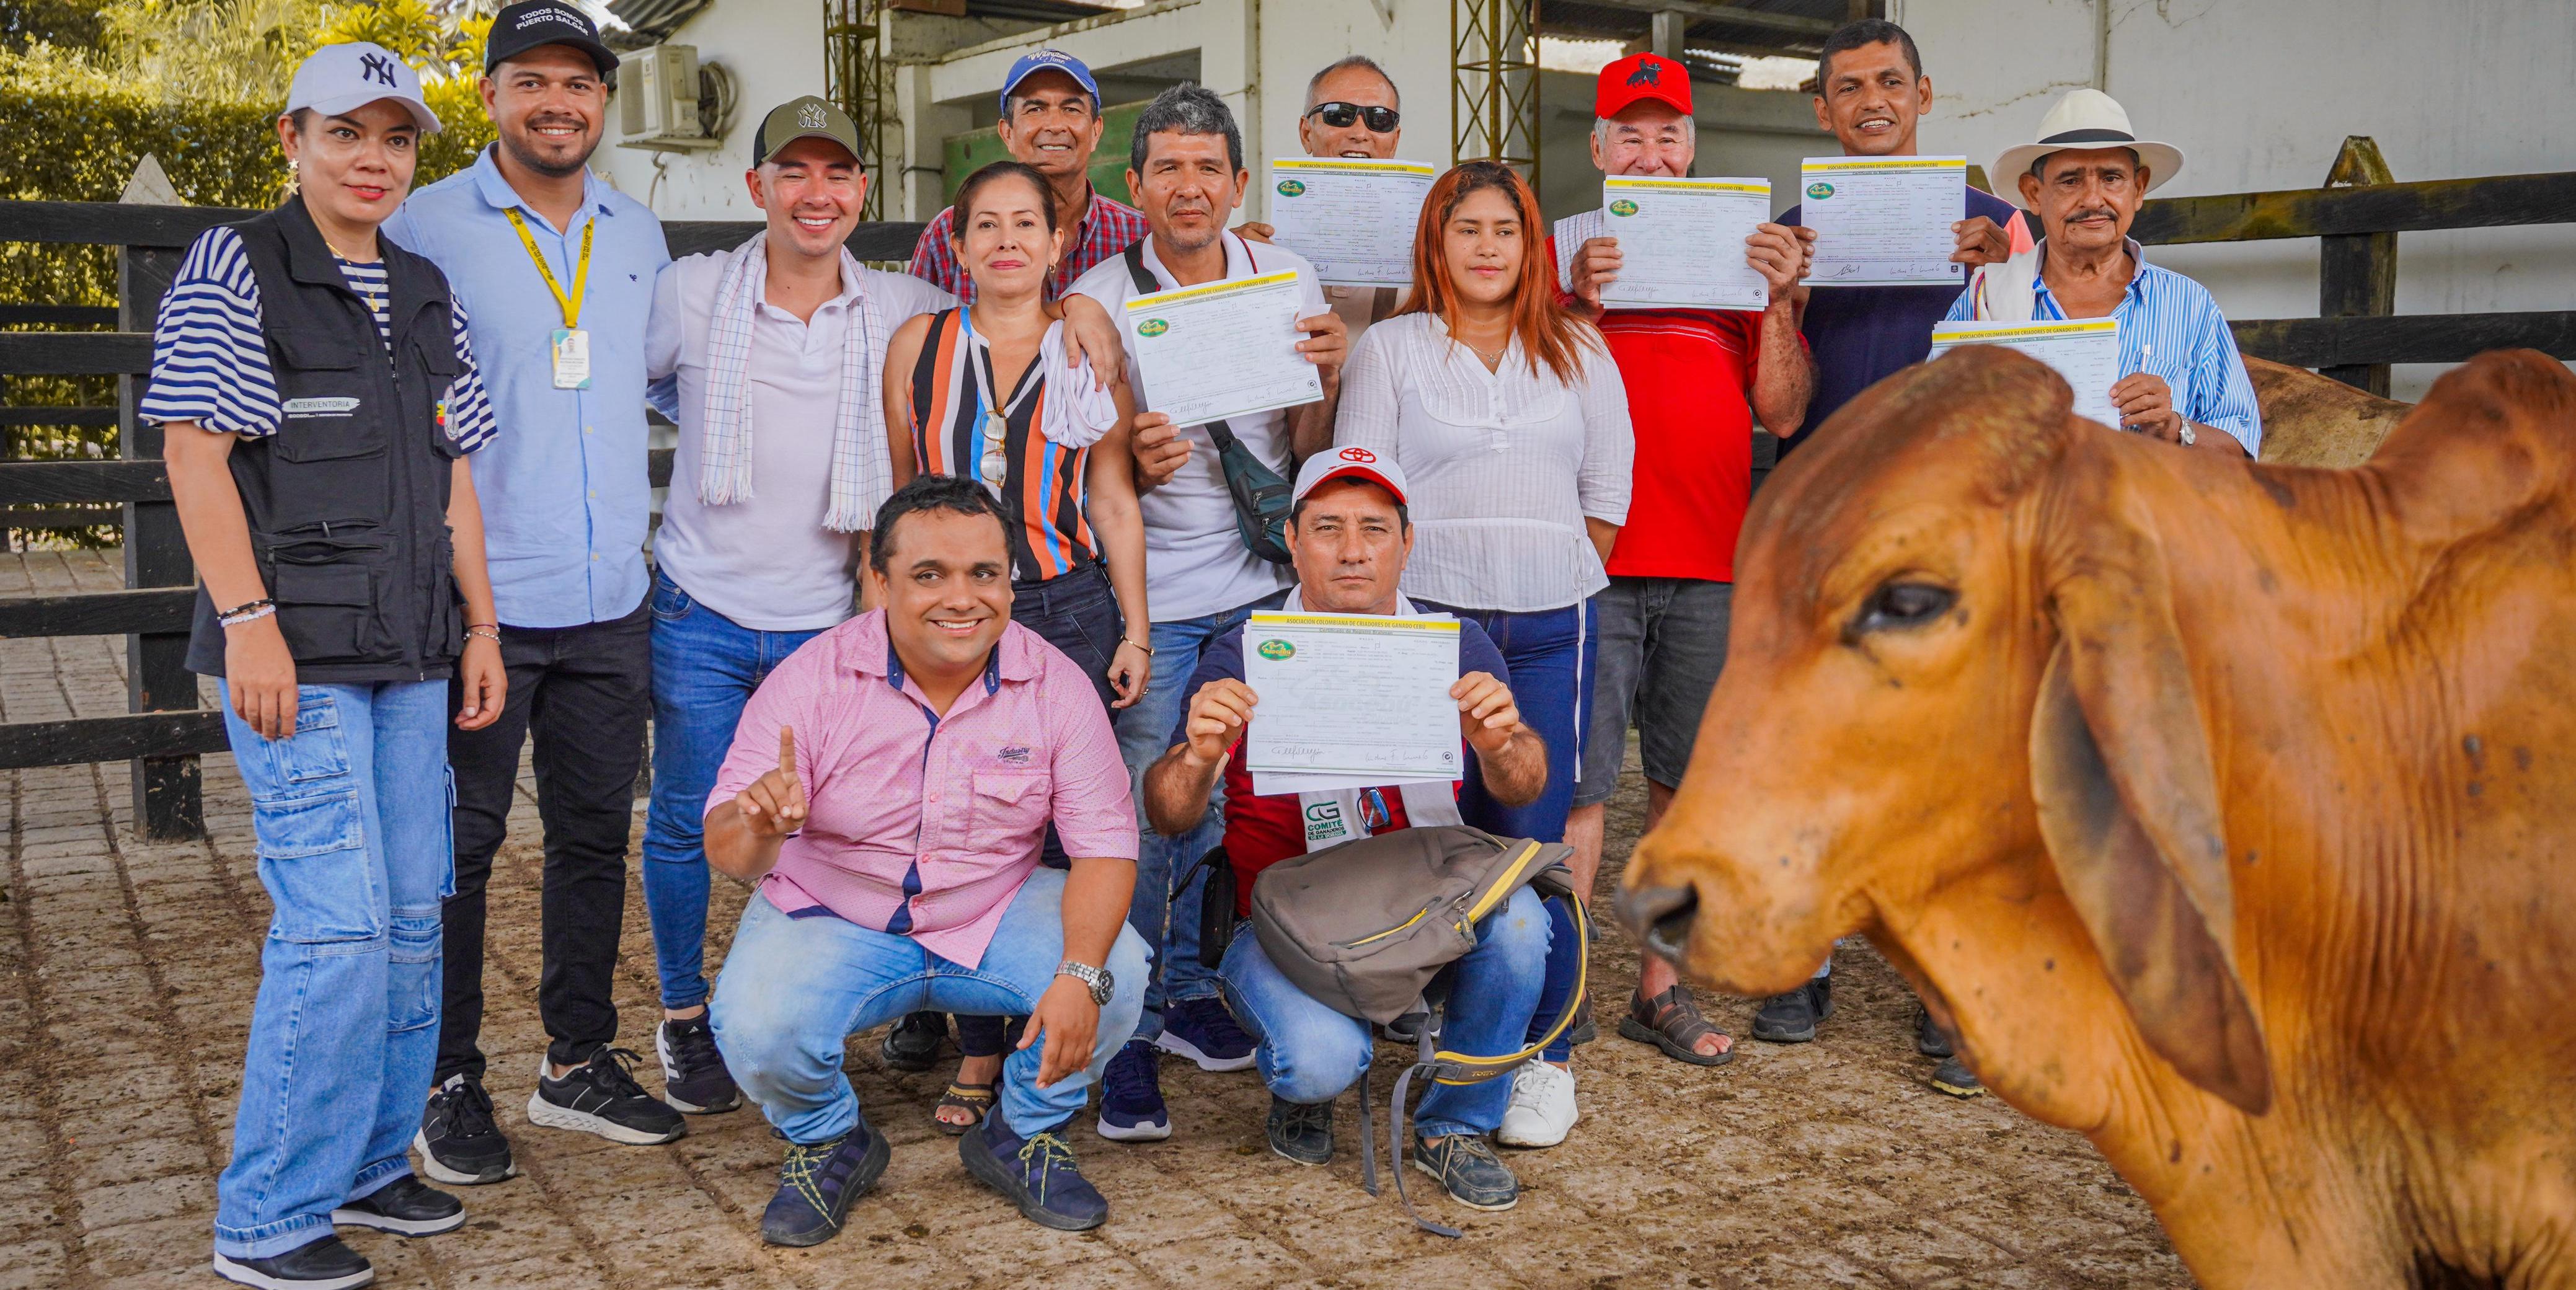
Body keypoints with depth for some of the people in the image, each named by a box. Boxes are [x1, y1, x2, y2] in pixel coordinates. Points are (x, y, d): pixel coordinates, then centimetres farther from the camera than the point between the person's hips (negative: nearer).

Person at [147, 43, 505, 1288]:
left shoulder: (423, 294, 16)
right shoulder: (233, 271, -3)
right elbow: (194, 452, -9)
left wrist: (479, 628, 13)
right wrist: (248, 621, -16)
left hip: (408, 657, 7)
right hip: (295, 656, -7)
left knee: (412, 917, 9)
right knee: (338, 923, -10)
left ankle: (366, 1163, 23)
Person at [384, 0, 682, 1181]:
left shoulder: (639, 237, 12)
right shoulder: (426, 228, -3)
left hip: (609, 599, 5)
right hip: (480, 597, -5)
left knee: (595, 833, 12)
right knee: (459, 843, 3)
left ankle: (579, 1061, 25)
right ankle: (448, 1083, 16)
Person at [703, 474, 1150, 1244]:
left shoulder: (1054, 684, -12)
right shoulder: (812, 679, -16)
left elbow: (1104, 846, -13)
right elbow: (727, 854, -19)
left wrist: (1081, 977, -31)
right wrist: (760, 830, -46)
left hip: (1000, 914, 1)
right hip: (833, 919, -1)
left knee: (1121, 971, -25)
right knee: (755, 1029, -29)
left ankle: (1023, 1136, 6)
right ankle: (829, 1144, 8)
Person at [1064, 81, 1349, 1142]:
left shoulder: (1289, 279, 5)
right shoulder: (1096, 302, -5)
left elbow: (1305, 456, 7)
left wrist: (1327, 379, -12)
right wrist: (1130, 466, -21)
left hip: (1259, 587, 4)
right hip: (1147, 595, -3)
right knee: (1141, 815, -4)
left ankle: (1194, 992, 29)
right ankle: (1123, 1034, 9)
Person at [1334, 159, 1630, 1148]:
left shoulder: (1578, 352, 14)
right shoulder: (1390, 348, 8)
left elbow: (1608, 491, 15)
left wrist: (1557, 578, 10)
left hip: (1550, 629, 1)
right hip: (1427, 620, -1)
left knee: (1535, 840, -3)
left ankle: (1545, 1058, 6)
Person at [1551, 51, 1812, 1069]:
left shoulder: (1741, 257, 14)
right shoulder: (1561, 250, 5)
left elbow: (1782, 410, 6)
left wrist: (1780, 300, -7)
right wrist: (1578, 302, -17)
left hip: (1709, 565, 3)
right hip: (1591, 559, -3)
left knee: (1686, 782, 9)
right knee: (1579, 783, -4)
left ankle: (1660, 988, 20)